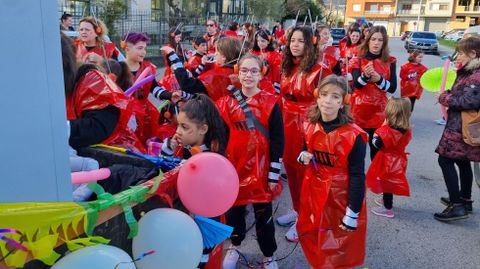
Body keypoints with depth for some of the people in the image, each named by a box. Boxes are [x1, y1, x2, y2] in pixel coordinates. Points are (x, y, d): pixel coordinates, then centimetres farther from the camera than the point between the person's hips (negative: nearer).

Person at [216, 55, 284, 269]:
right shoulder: (226, 102, 0)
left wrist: (274, 174, -8)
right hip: (233, 167, 2)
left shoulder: (271, 103, -6)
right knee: (233, 211, 17)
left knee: (263, 215, 9)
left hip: (261, 169, -2)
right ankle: (234, 247, 42)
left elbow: (277, 141, -6)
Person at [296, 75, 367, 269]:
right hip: (314, 192, 5)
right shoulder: (310, 126, -4)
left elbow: (357, 176, -17)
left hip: (341, 196, -5)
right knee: (312, 237, 22)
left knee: (340, 251, 10)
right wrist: (303, 157, -10)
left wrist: (353, 214, -16)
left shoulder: (353, 136, -21)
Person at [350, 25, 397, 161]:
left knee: (377, 148, 4)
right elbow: (357, 85, -15)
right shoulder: (358, 60, 0)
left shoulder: (390, 62, 4)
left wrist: (379, 80, -21)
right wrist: (365, 76, -35)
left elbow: (392, 88, -3)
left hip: (379, 111, 1)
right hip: (359, 110, -1)